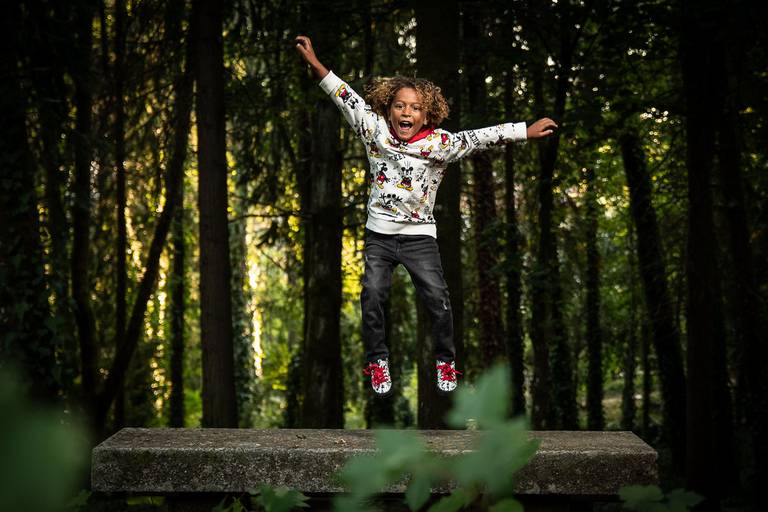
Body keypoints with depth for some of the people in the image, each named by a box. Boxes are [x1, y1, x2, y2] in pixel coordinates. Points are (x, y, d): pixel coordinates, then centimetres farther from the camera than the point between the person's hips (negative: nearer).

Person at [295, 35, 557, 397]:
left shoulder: (440, 143, -8)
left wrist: (526, 131, -21)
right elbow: (347, 98, -1)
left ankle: (445, 361, 13)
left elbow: (480, 137, -15)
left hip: (419, 235, -2)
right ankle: (377, 361, 15)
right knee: (372, 296, -6)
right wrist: (314, 62, -4)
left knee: (437, 298, -9)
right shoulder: (375, 130, -2)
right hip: (379, 235, 2)